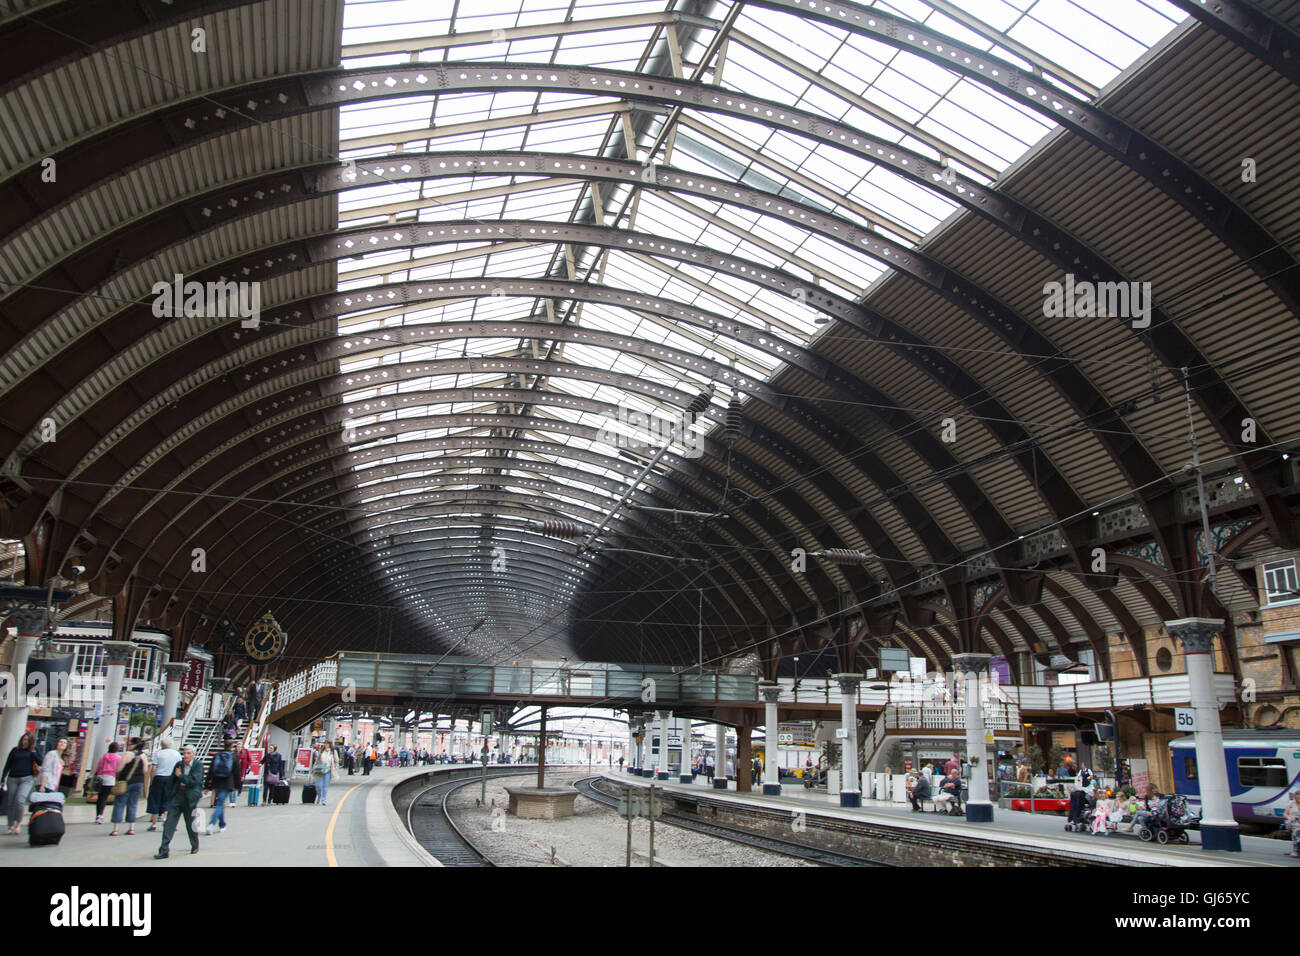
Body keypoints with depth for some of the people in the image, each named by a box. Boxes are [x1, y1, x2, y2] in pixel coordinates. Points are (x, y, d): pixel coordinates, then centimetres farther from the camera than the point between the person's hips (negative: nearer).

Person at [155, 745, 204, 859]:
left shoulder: (198, 765, -5)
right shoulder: (179, 765, 7)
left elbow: (194, 781, -16)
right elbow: (170, 781, 15)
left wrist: (180, 775, -9)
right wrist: (169, 797, 11)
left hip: (190, 798, -3)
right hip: (177, 796, 3)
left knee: (191, 824, 8)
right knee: (169, 824, -5)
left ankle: (195, 846, 30)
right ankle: (163, 851, -4)